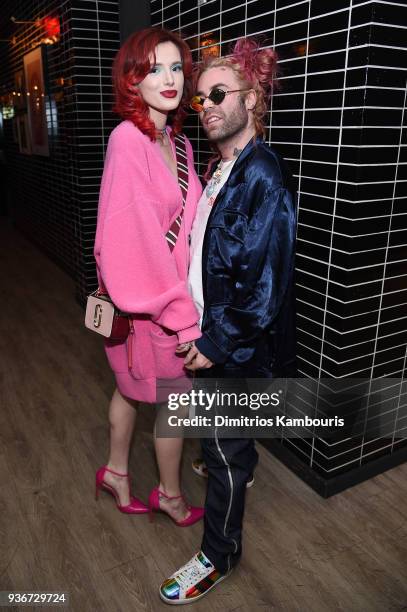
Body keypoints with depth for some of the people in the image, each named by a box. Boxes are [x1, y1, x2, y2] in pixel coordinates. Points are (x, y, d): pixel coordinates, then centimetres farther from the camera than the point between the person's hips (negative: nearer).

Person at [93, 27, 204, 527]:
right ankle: (170, 495, 36)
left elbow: (185, 223, 9)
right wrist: (184, 317, -22)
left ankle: (116, 473, 45)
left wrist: (189, 294, 4)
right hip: (146, 298, -8)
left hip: (171, 285, 8)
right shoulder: (127, 140, -19)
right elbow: (139, 238, -24)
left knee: (132, 385, 22)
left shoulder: (179, 144, 7)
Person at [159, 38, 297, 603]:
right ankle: (238, 469, 55)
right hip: (213, 329, 8)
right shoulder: (223, 169, 8)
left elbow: (265, 278, -23)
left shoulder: (263, 177, -21)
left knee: (225, 448, 7)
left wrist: (219, 343, -18)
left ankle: (219, 556, 28)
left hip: (238, 344, -8)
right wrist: (204, 331, 5)